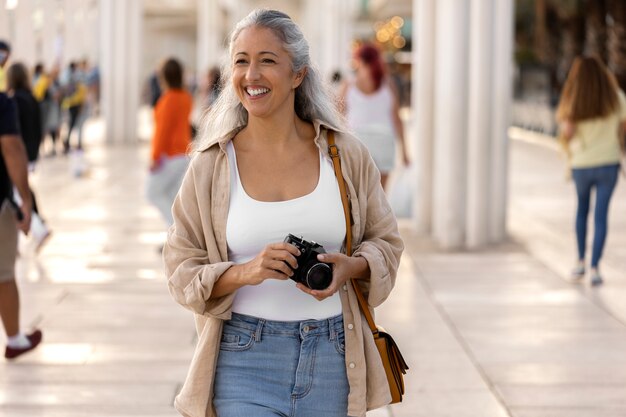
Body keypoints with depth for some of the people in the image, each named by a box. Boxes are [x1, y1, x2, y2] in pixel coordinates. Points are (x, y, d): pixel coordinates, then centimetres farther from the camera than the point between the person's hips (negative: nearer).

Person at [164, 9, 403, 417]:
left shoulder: (346, 154, 2)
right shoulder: (211, 164, 1)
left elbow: (386, 241, 11)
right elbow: (182, 270, 2)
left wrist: (350, 267, -11)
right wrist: (246, 272, -17)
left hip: (332, 357, 2)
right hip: (246, 357, -1)